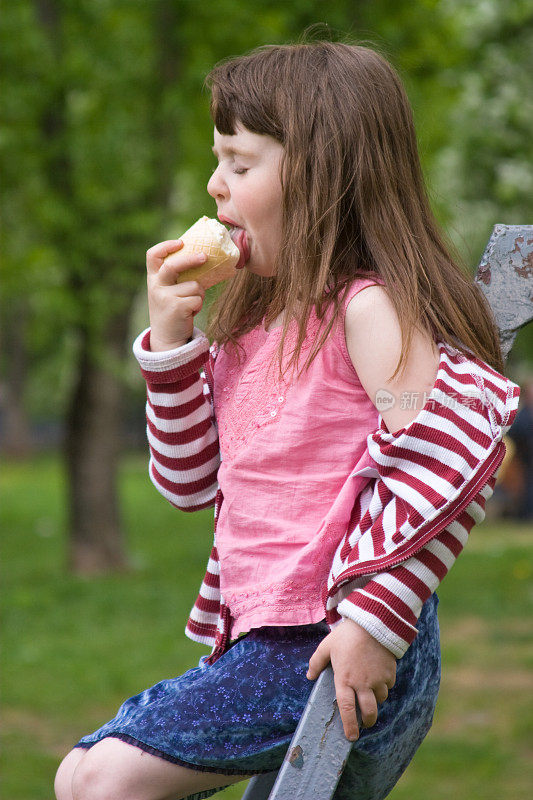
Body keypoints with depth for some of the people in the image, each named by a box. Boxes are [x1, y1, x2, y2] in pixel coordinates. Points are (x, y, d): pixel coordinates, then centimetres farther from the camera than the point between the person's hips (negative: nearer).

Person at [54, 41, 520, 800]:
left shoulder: (367, 309, -11)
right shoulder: (256, 320, 17)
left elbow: (450, 456, -22)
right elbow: (191, 481, 19)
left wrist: (376, 622, -22)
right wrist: (170, 340, 6)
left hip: (338, 652, -9)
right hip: (263, 639, 9)